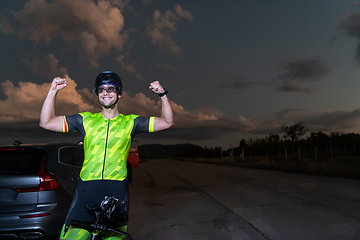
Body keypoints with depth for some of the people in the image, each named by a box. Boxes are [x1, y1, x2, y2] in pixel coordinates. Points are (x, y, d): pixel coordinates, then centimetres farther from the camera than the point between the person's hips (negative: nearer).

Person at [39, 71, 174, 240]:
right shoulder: (86, 120, 10)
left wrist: (162, 94, -5)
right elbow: (46, 122, 9)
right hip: (87, 190, 1)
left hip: (117, 191, 0)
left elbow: (167, 122, 6)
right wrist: (53, 91, 1)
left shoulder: (130, 122, 8)